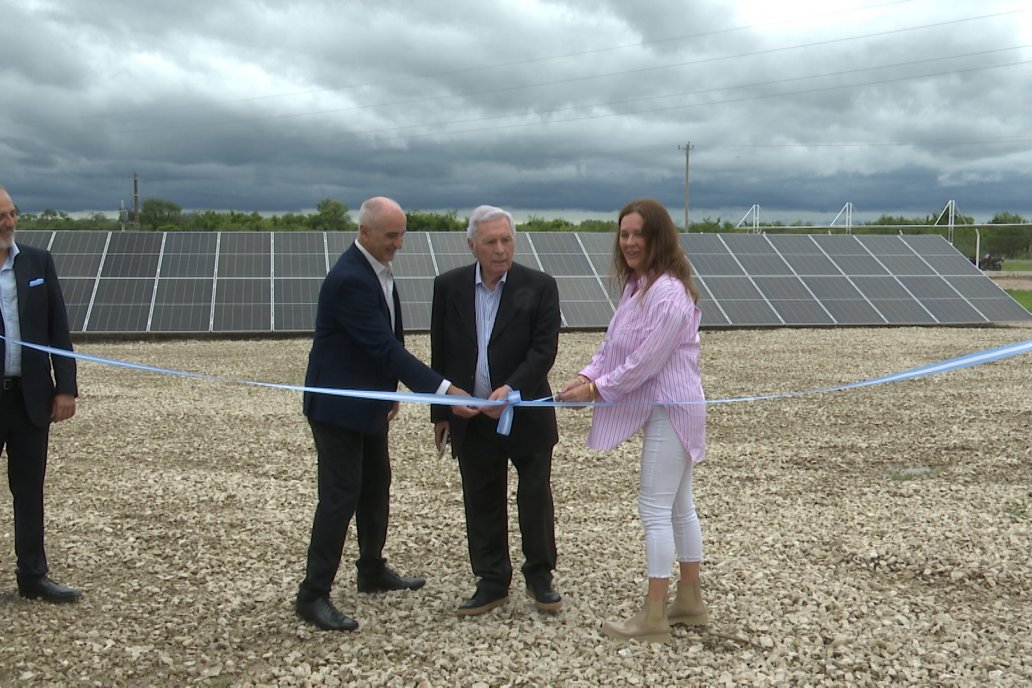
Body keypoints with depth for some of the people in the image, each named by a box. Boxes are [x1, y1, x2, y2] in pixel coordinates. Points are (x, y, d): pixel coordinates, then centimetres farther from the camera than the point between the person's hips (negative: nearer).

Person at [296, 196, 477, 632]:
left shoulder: (378, 270, 6)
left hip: (369, 404, 10)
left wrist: (390, 392, 16)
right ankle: (313, 596, 3)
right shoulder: (349, 279, -24)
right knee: (340, 496, -6)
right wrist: (443, 389, -29)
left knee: (376, 488, 19)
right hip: (339, 406, -10)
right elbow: (385, 347, -28)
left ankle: (373, 572, 36)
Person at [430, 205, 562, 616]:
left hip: (526, 416, -2)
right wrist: (440, 413, 8)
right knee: (482, 504, 11)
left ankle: (540, 577, 26)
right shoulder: (449, 287, 2)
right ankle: (492, 583, 24)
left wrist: (512, 388, -27)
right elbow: (440, 354, 7)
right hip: (471, 419, 2)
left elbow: (544, 349, -13)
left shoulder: (539, 286, -6)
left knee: (536, 500, 9)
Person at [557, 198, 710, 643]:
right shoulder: (637, 286, 11)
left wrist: (597, 390, -14)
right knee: (680, 507, 15)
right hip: (661, 407, 10)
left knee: (656, 509, -6)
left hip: (669, 409, -10)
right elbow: (614, 343, 12)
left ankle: (653, 618, 2)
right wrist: (588, 376, -4)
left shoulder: (669, 292, -21)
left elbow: (645, 361, -22)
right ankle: (690, 601, 25)